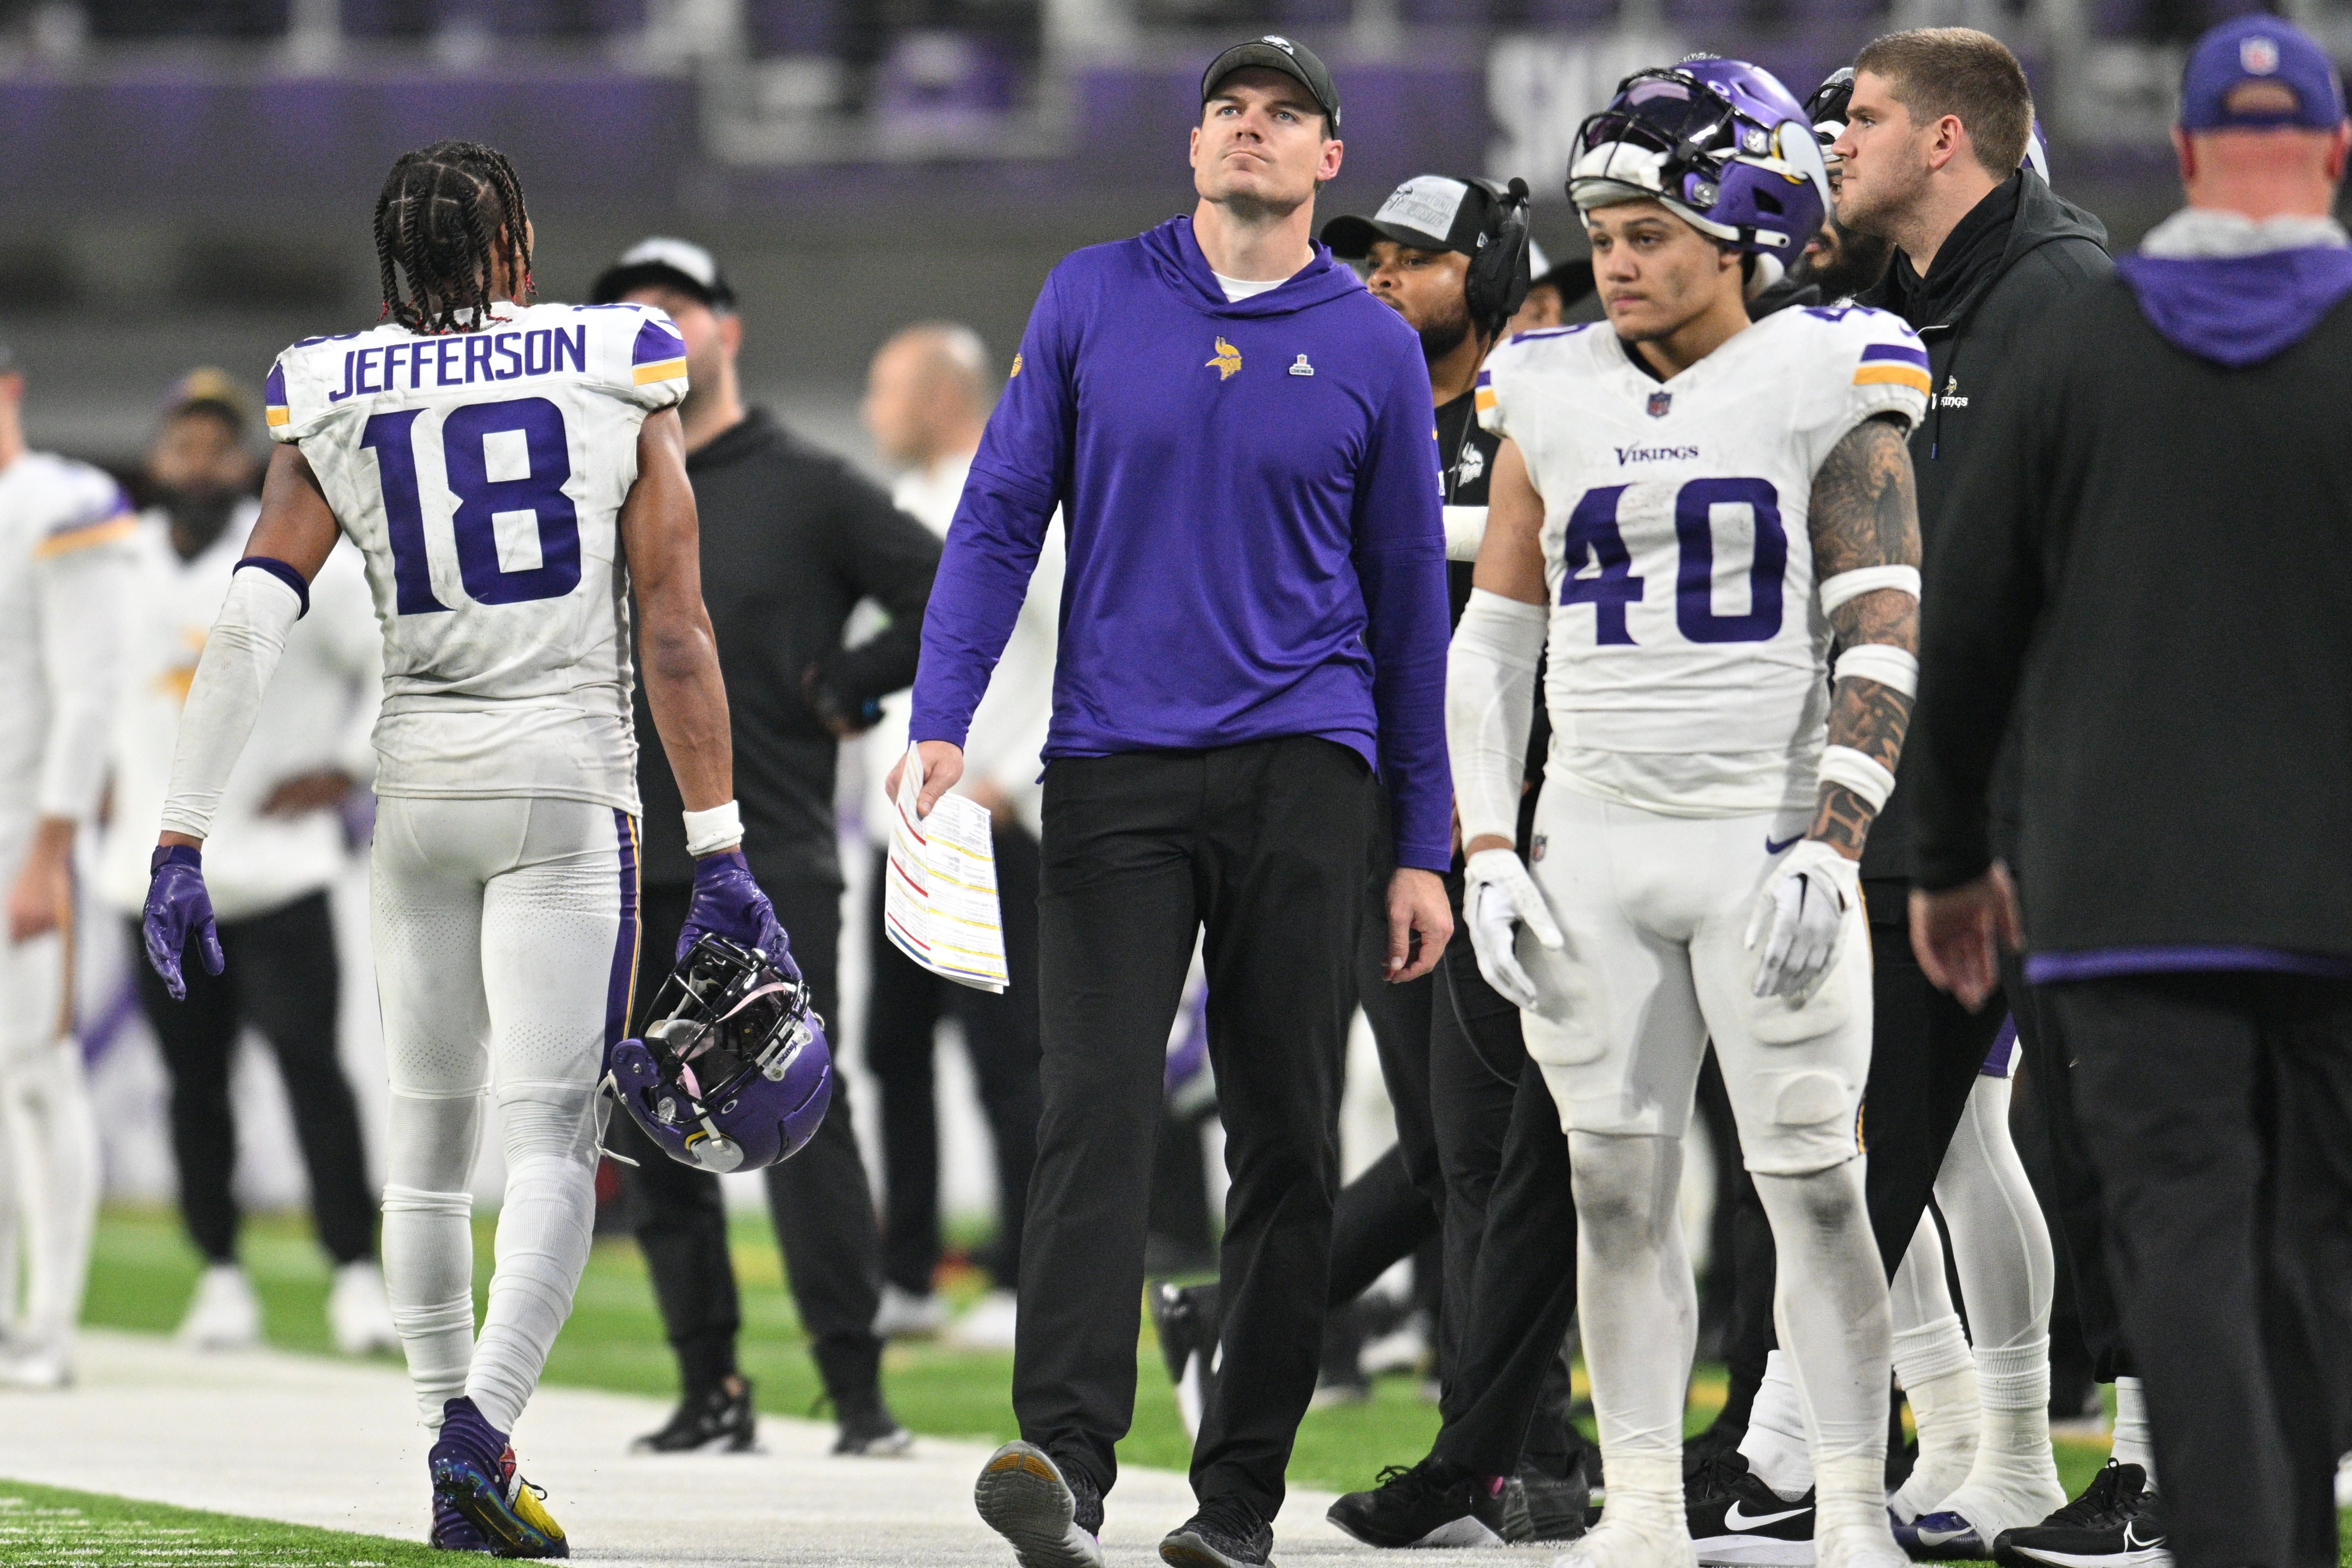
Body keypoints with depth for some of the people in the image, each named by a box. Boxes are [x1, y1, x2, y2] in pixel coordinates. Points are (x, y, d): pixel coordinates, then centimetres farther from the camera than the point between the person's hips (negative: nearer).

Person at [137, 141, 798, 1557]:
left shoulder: (338, 408, 2)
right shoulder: (618, 384, -2)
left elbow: (250, 628, -6)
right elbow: (676, 634, -5)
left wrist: (184, 843, -4)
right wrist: (721, 855, -2)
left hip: (420, 787, 3)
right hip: (568, 781, -3)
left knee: (432, 1131, 14)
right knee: (553, 1140, -5)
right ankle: (481, 1429, -24)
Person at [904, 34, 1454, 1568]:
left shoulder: (1375, 350, 7)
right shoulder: (1090, 302, 7)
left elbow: (1411, 604, 11)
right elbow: (1000, 519, 7)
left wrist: (1421, 848, 9)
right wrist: (943, 721, -7)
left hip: (1303, 775, 1)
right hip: (1117, 768, -1)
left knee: (1289, 1137, 1)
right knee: (1099, 1105, -13)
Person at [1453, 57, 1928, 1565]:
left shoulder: (1824, 385, -4)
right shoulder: (1556, 399, 8)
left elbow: (1882, 641, -8)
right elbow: (1493, 646, 14)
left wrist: (1829, 849, -17)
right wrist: (1489, 856, 5)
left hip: (1762, 838, -4)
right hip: (1594, 846, 4)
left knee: (1815, 1188, -3)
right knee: (1619, 1186, 5)